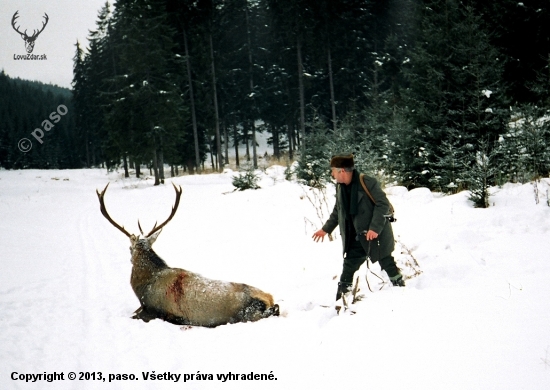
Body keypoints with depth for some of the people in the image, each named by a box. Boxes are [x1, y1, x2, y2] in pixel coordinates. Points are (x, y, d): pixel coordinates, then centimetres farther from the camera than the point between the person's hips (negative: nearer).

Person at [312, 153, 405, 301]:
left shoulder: (367, 183, -20)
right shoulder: (340, 188, 5)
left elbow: (383, 204, -20)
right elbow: (337, 211, 20)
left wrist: (375, 228, -25)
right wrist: (326, 229, 24)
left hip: (377, 233, -7)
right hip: (358, 237, 7)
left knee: (387, 262, 3)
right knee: (349, 264, 5)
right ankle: (341, 297, 12)